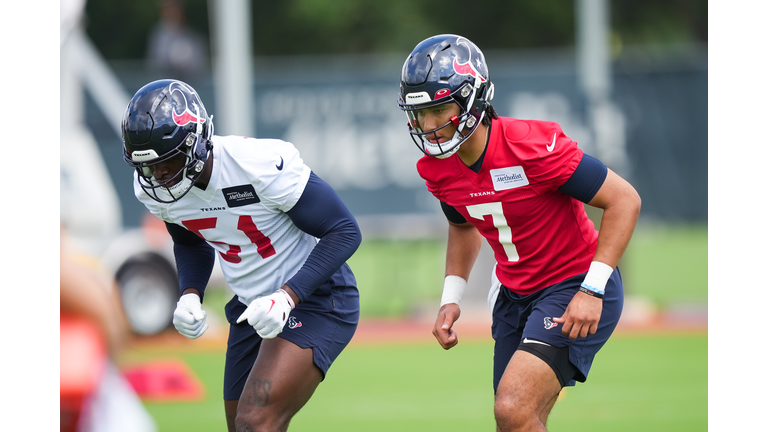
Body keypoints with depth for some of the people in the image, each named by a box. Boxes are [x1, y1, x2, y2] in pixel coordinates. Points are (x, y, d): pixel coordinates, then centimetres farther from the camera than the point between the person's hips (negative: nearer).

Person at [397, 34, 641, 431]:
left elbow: (624, 200, -20)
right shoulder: (436, 168, -4)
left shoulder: (533, 147, -26)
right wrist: (450, 298, 7)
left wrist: (592, 290, -24)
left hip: (574, 289, -7)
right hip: (514, 294, 7)